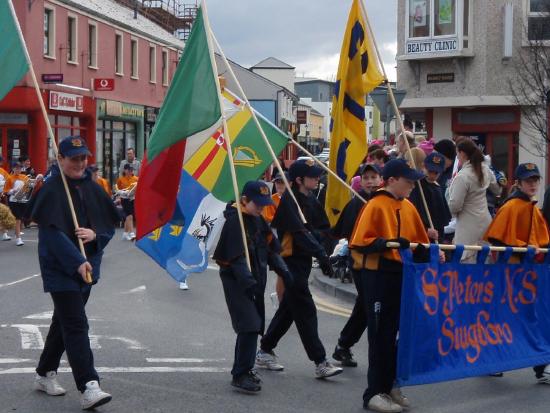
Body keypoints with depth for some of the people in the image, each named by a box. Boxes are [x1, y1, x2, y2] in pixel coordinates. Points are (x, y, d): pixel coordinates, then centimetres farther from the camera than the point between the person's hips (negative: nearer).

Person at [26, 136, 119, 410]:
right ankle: (88, 388, -15)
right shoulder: (52, 190, -11)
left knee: (64, 321, 17)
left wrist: (94, 234, -12)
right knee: (76, 325, -12)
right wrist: (78, 262, -27)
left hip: (87, 267, 7)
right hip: (61, 268, -7)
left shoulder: (92, 188, 7)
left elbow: (110, 225, 10)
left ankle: (45, 374, 32)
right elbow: (53, 232, -20)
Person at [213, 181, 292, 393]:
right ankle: (241, 374, -9)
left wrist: (283, 270, 3)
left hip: (255, 281, 9)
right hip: (237, 281, -9)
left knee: (254, 326, 13)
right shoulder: (235, 222, -15)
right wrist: (248, 283, -31)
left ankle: (243, 368, 26)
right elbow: (236, 257, -23)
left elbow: (271, 248, 16)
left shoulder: (259, 220, 12)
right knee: (250, 325, -15)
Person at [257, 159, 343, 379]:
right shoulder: (289, 200, -14)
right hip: (291, 260, -9)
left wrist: (320, 245, -10)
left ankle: (265, 351, 28)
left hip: (303, 261, 9)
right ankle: (320, 362, -7)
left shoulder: (311, 201, 13)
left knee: (288, 309, 16)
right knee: (305, 311, -8)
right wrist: (320, 254, -30)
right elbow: (299, 232, -24)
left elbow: (323, 227, 11)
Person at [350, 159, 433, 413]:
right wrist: (389, 243, -25)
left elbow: (420, 243, 15)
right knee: (380, 336, -2)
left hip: (402, 276, 7)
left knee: (394, 334, 13)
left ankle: (388, 386, 24)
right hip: (379, 277, -7)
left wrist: (431, 254, -6)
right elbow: (359, 242, -15)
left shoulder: (408, 208, 11)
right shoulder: (375, 206, -10)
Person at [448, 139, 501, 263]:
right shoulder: (485, 170, 5)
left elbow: (455, 205, -17)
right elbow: (497, 190, 22)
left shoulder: (462, 176, -18)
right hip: (485, 220, 8)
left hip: (469, 226, -8)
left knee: (468, 261, -4)